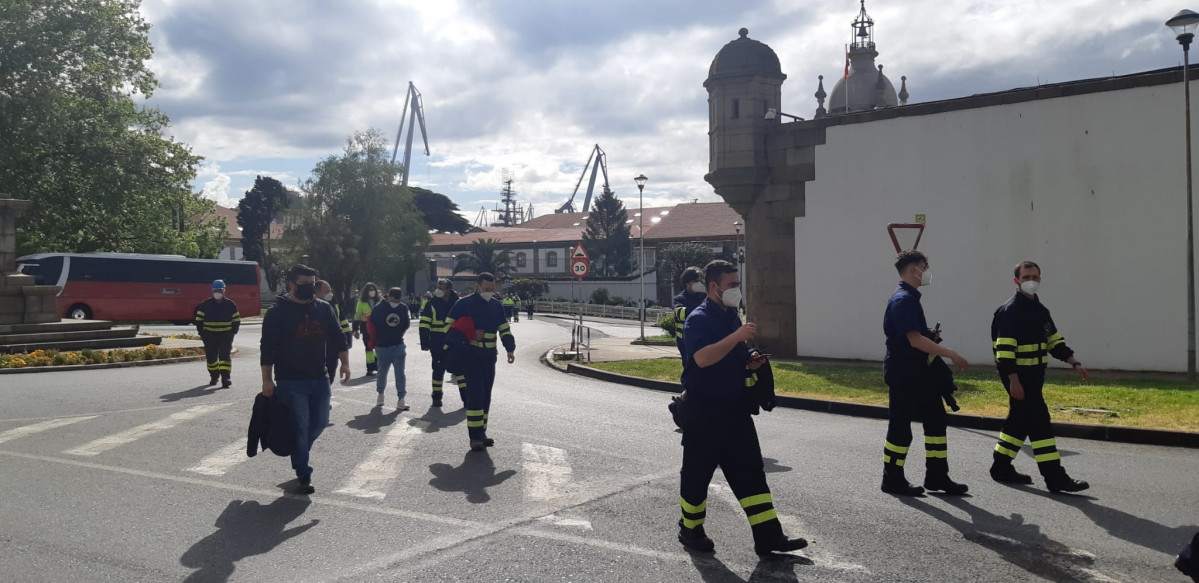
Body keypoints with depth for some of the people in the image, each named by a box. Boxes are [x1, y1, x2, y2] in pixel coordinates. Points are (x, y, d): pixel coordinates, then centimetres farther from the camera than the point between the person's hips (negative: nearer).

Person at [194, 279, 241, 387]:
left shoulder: (230, 305, 3)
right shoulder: (205, 305, 1)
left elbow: (236, 320, 10)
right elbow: (199, 320, 6)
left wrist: (233, 332, 1)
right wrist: (202, 334, 0)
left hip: (226, 335, -1)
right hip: (210, 335, 1)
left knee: (225, 356, -11)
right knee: (211, 357, 8)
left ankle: (226, 378, -13)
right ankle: (214, 376, 27)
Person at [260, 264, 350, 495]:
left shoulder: (324, 309, 6)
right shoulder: (277, 313, -7)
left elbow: (337, 337, 11)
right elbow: (267, 349, -7)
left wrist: (344, 362, -1)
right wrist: (267, 380, -10)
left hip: (319, 380, 5)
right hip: (290, 382, -5)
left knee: (319, 422, 13)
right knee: (299, 427, -2)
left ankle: (299, 453, 39)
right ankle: (303, 476, 8)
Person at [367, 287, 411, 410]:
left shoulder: (403, 308, -1)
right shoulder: (379, 308, -10)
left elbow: (406, 324, 10)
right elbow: (371, 324, -3)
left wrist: (399, 334, 8)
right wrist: (375, 340, 3)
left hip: (398, 345, 2)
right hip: (382, 346, -2)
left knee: (400, 373, -4)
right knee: (382, 371, 12)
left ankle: (401, 401, -4)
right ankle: (380, 395, 34)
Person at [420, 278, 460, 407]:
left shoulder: (457, 303, 3)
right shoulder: (431, 304, -5)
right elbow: (424, 325, -7)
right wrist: (425, 343, -11)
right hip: (438, 343, -2)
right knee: (438, 369, 6)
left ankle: (465, 396, 10)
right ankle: (437, 397, 19)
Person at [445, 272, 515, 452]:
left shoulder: (496, 306, 11)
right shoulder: (464, 304, -5)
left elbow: (505, 330, 13)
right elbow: (449, 327, -3)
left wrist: (510, 349, -2)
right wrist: (469, 336, -16)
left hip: (489, 356, 6)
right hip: (470, 356, -5)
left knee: (485, 395, 10)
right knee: (475, 394, -12)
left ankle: (481, 432, 19)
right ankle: (475, 436, -9)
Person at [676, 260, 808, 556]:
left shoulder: (732, 316, 13)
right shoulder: (699, 319, -13)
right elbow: (702, 358, -30)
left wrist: (750, 364, 4)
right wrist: (737, 337, -31)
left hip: (736, 409, 8)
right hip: (704, 412, -7)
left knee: (750, 471, 5)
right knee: (697, 472, 6)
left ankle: (768, 536, 8)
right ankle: (690, 530, 24)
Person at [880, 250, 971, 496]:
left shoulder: (910, 298, 14)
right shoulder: (903, 300, -17)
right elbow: (915, 340, -24)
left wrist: (932, 336, 6)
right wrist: (951, 354, -22)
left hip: (918, 372, 10)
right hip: (903, 373, -10)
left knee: (936, 420, 11)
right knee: (901, 425, 0)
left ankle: (937, 476, 20)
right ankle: (892, 480, 11)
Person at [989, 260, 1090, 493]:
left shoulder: (1040, 309, 14)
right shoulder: (1010, 310, -15)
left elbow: (1055, 340, 19)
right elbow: (1005, 350, -20)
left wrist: (1075, 363, 9)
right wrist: (1013, 380, -24)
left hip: (1034, 375, 10)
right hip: (1018, 376, -10)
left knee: (1019, 420, 15)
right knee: (1039, 422, -9)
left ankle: (1001, 468, 26)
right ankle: (1055, 477, -6)